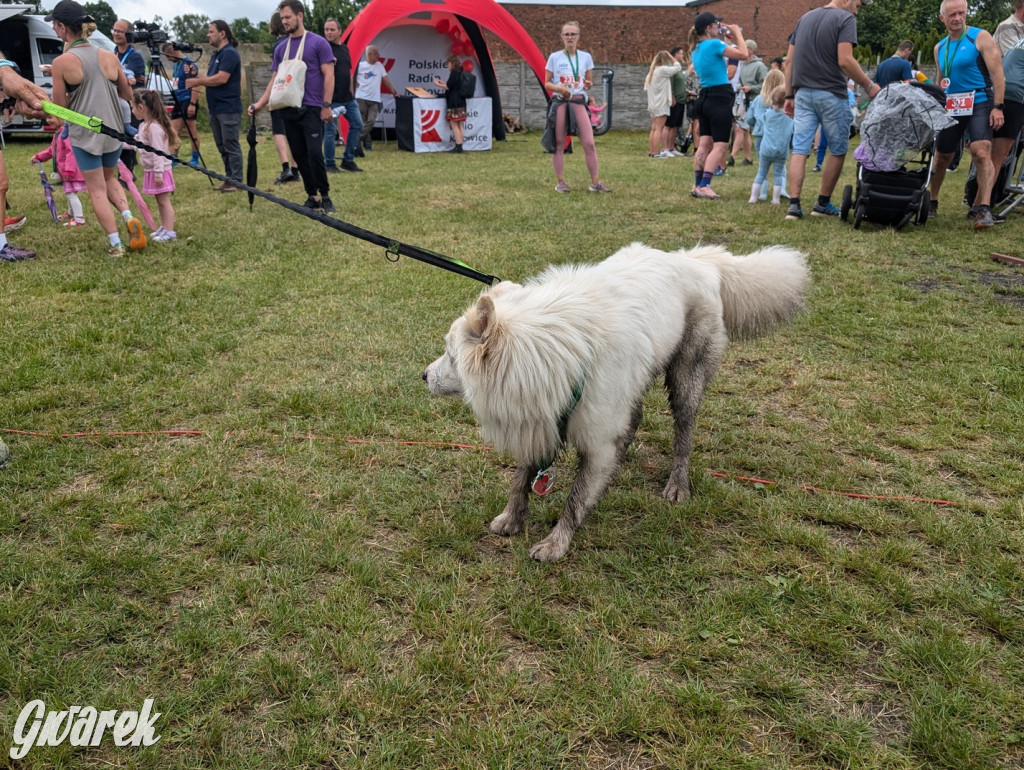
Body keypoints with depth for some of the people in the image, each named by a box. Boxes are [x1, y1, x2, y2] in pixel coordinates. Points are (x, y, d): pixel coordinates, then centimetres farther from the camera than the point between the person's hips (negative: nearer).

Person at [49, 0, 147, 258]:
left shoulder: (62, 62, -12)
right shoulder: (110, 57, -2)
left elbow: (59, 105, -6)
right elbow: (128, 95, 9)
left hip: (84, 134, -4)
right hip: (113, 131, 4)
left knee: (97, 190, 6)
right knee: (109, 179, 24)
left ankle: (115, 245, 3)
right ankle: (129, 218, -1)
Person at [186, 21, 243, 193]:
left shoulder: (230, 53, -11)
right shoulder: (216, 54, 18)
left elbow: (221, 78, -20)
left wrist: (197, 81, -12)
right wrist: (196, 75, 5)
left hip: (228, 109, -10)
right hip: (215, 108, 10)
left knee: (230, 145, -7)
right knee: (221, 146, 11)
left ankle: (235, 182, -3)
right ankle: (229, 179, 16)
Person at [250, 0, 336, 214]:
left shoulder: (318, 43, -1)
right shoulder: (281, 48, 14)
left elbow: (328, 75, -5)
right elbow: (275, 80, 14)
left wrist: (326, 105, -13)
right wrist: (260, 104, 2)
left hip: (311, 109, -6)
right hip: (289, 111, 6)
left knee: (314, 153, -14)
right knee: (299, 156, 6)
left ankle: (325, 196, -3)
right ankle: (312, 196, 14)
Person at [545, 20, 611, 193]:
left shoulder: (585, 57, 7)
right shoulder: (554, 57, 2)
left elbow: (589, 82, 13)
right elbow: (547, 83, 4)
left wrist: (588, 85, -11)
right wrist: (559, 88, -16)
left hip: (578, 102, 1)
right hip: (559, 103, -1)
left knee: (589, 143, -6)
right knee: (559, 144, 2)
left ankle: (596, 182, -1)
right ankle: (560, 182, 10)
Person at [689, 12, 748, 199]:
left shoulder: (696, 49, 12)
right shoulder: (714, 44, -14)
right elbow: (743, 54, -12)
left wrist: (722, 38, 19)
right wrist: (737, 33, 0)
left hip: (705, 97, 9)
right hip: (720, 98, -9)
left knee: (704, 144, 10)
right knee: (720, 146, -7)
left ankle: (697, 185, 9)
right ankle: (704, 186, -15)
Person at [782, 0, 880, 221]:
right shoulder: (845, 18, -5)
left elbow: (789, 61, 11)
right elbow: (844, 61, -16)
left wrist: (789, 95, 14)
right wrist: (869, 86, -7)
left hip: (803, 93, 5)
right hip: (831, 94, -5)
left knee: (799, 149, 0)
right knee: (838, 151, 10)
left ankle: (794, 205, -9)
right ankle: (823, 203, 15)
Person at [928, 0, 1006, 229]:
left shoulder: (980, 38, -4)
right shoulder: (940, 47, 12)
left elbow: (997, 73, -9)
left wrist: (997, 106, -17)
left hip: (979, 104, -5)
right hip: (951, 107, 5)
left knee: (981, 153, -20)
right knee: (942, 157, 11)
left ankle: (983, 208, -24)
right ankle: (931, 202, 26)